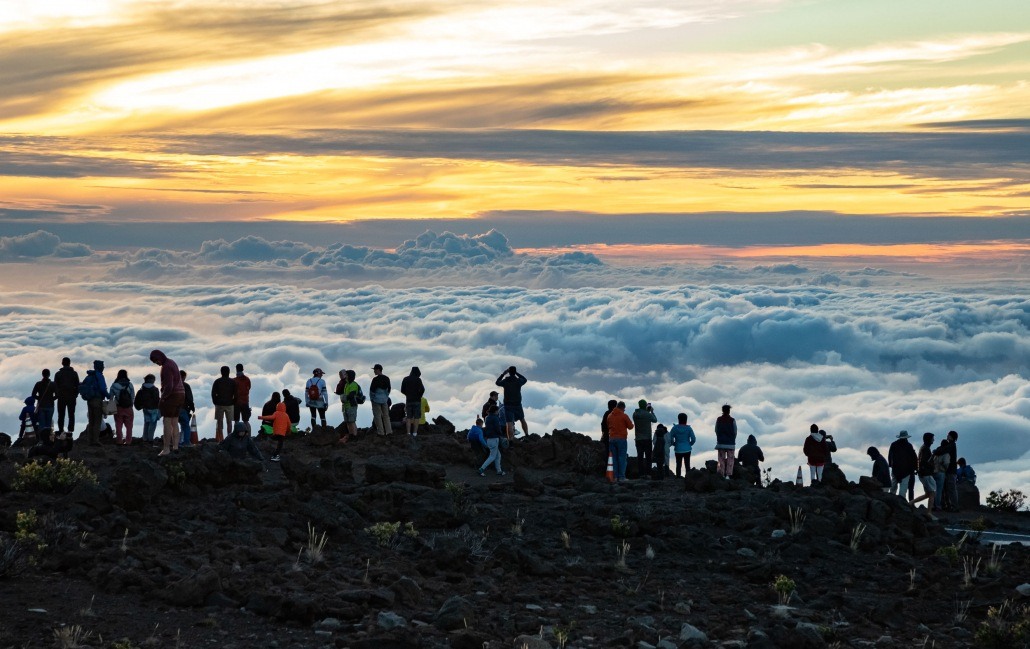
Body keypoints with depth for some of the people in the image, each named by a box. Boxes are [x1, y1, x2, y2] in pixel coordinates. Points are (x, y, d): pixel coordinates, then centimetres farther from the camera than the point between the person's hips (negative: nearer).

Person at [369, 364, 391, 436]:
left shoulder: (375, 379, -15)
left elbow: (372, 390, -13)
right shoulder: (387, 378, 6)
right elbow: (388, 389, 13)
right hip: (385, 400, 6)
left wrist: (371, 398, 0)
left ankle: (380, 431, -2)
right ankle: (388, 431, 10)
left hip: (376, 400, -6)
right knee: (386, 415, 12)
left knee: (377, 416, 0)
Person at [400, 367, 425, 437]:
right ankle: (415, 433, -4)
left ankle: (408, 433, 0)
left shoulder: (405, 379, 5)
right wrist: (419, 395, 2)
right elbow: (422, 389, -16)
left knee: (408, 418, 7)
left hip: (408, 400, 3)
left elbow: (402, 390, 7)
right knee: (416, 417, 1)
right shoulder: (418, 379, -7)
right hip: (416, 400, -3)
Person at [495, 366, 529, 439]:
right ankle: (527, 435, 23)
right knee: (522, 420, 23)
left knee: (509, 423, -10)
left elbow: (497, 383, 14)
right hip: (517, 404, 2)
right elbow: (525, 380, 19)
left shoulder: (505, 381, -7)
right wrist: (517, 373, 20)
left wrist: (503, 374, 20)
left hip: (508, 405, -2)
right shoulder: (518, 381, -5)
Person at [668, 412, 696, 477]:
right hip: (687, 449, 0)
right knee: (687, 464, 6)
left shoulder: (675, 428, -4)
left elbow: (670, 439, -5)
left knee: (678, 464, 6)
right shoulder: (688, 428, -5)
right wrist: (689, 444, 11)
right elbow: (693, 439, -6)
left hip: (678, 450, 0)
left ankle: (678, 476, 3)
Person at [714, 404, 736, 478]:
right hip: (730, 443, -1)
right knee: (730, 459, 2)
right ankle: (728, 475, -5)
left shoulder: (718, 420, -2)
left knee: (721, 459, 6)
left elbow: (716, 431, 3)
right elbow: (735, 432, -3)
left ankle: (722, 474, 3)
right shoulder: (732, 420, -7)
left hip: (721, 442, 1)